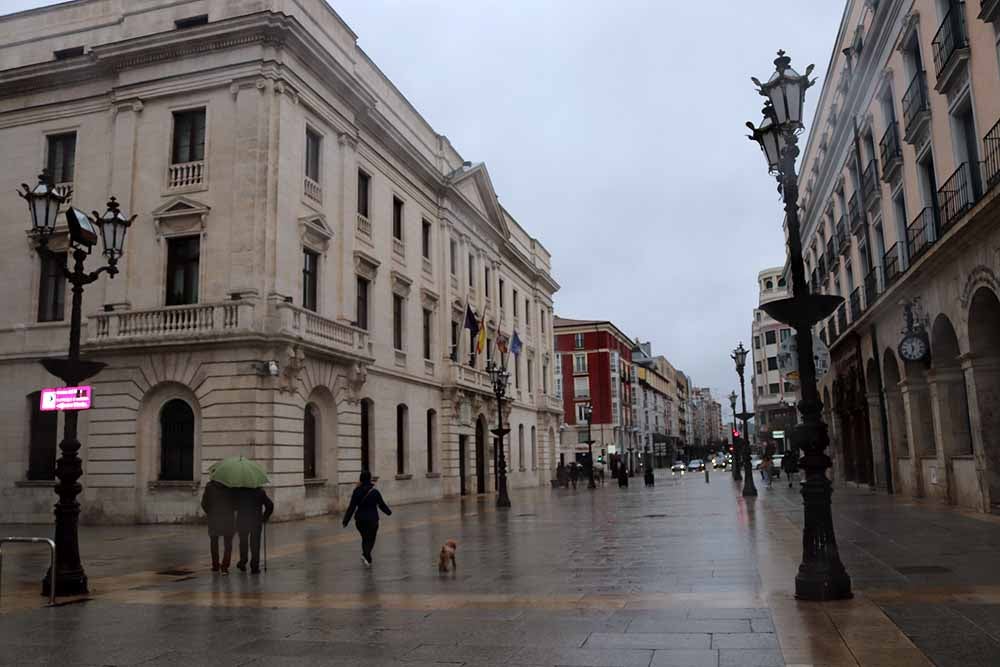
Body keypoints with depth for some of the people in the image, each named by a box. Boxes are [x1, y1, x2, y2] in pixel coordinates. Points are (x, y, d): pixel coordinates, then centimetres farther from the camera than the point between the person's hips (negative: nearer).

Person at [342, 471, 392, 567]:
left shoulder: (357, 492, -5)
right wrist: (388, 512, 20)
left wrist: (346, 520, 0)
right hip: (372, 519, -3)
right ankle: (366, 555, -21)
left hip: (360, 520, 3)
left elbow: (351, 507, -6)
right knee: (371, 539, 4)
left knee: (365, 538, 19)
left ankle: (367, 558, 16)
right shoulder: (375, 491, -10)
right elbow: (382, 505, 0)